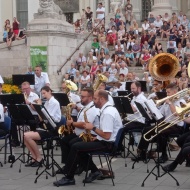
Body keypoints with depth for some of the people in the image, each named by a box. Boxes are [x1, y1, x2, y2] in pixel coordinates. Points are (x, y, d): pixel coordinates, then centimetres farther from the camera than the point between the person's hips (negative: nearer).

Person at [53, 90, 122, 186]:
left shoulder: (107, 113, -21)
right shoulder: (108, 109, 12)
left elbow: (106, 136, -26)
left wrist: (93, 128, -14)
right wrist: (96, 137, 9)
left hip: (107, 144, -11)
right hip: (106, 142, 11)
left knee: (75, 147, -13)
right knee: (78, 146, 14)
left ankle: (69, 177, -5)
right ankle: (94, 171, 11)